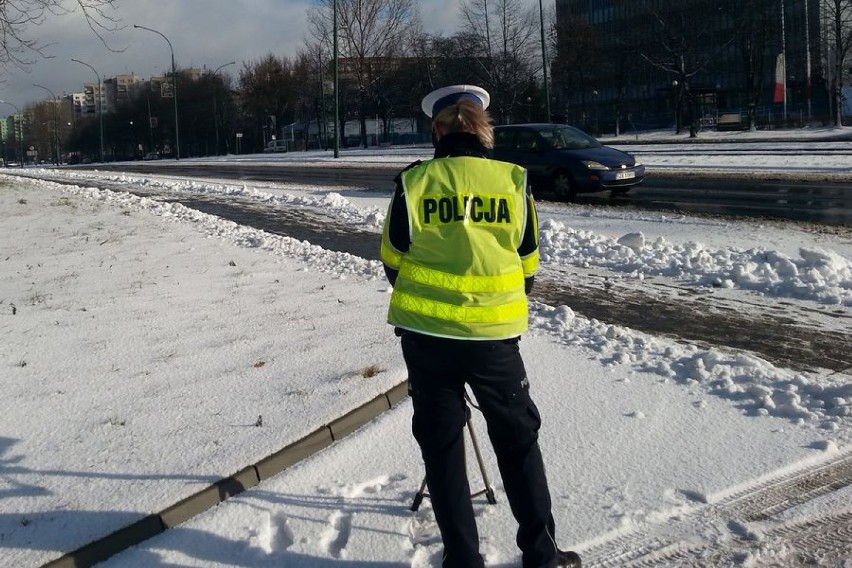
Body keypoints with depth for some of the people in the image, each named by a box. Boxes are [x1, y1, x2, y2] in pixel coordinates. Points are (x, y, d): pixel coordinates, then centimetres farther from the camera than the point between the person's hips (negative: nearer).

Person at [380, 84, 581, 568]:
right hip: (494, 334, 1)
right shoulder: (514, 181, -2)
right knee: (518, 438, 16)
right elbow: (527, 264, 6)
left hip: (425, 333, 0)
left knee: (441, 443, 12)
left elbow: (394, 261, 5)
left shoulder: (413, 183, -5)